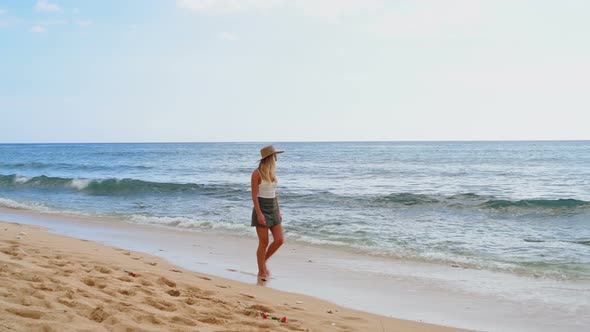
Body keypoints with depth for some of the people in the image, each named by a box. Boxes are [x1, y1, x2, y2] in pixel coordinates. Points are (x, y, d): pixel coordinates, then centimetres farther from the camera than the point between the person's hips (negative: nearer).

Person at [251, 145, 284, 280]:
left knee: (279, 240, 0)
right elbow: (254, 195, -15)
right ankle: (261, 271, 15)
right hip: (261, 208, -7)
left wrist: (278, 211, 13)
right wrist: (259, 214, -20)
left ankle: (263, 261, 22)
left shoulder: (272, 172, 9)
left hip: (273, 209, 7)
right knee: (264, 243, -2)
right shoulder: (257, 173, -13)